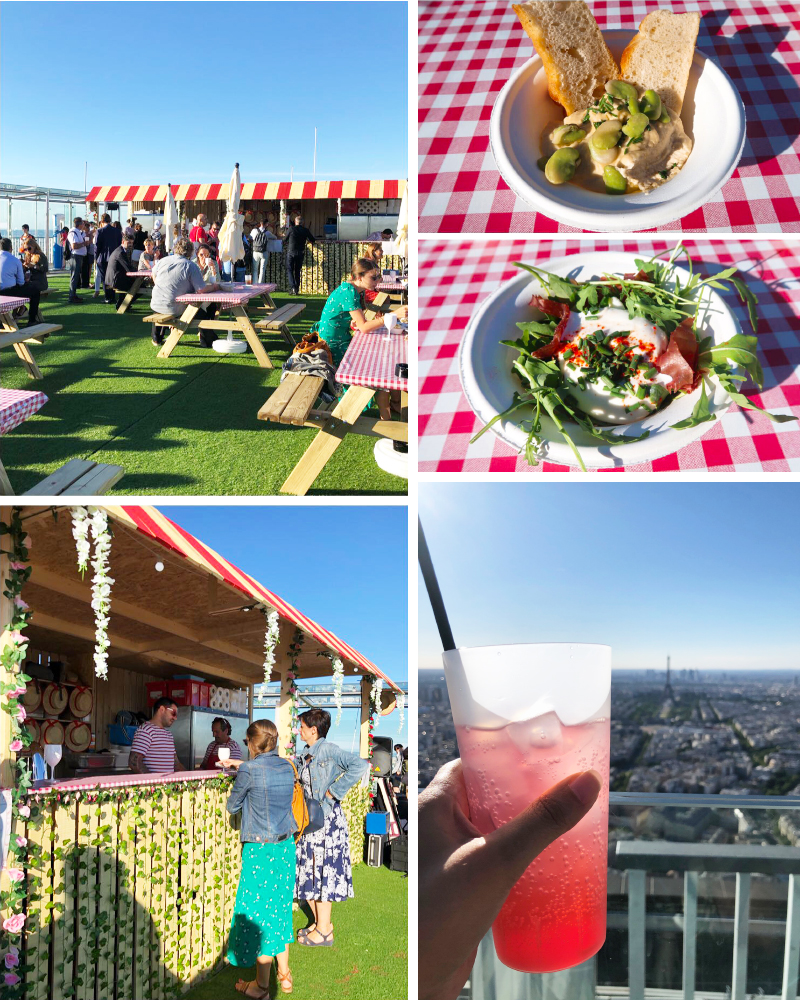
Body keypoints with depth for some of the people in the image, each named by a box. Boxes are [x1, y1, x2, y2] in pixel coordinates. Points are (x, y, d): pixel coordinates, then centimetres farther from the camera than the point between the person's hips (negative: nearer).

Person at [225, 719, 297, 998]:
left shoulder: (249, 770, -17)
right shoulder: (286, 766, 1)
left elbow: (232, 806, -3)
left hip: (259, 850, -6)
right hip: (285, 848, 6)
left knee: (258, 912, 5)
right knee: (280, 907, 18)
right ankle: (284, 975, 28)